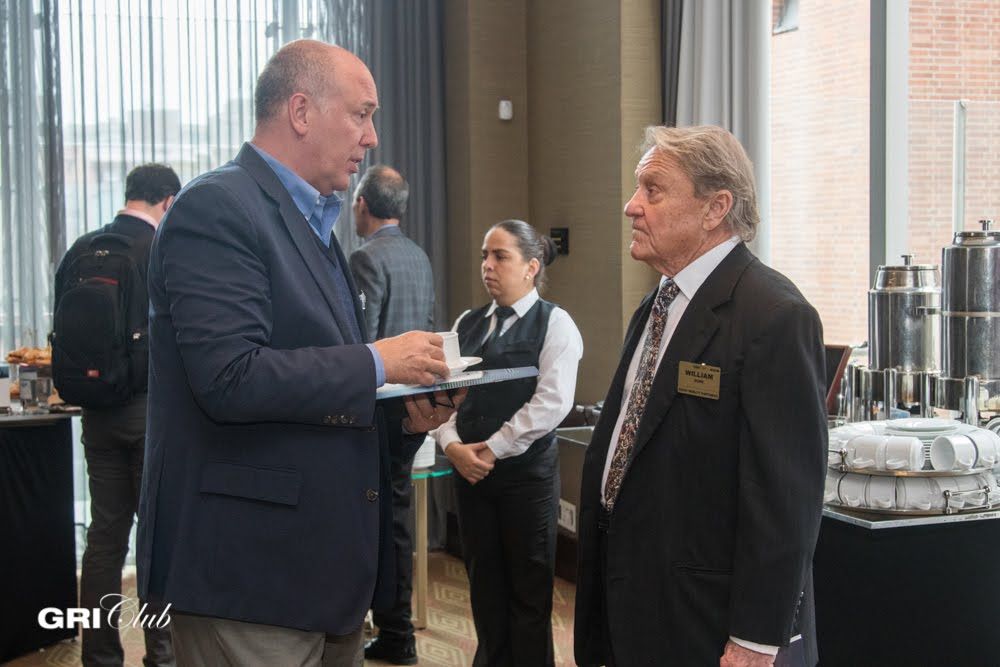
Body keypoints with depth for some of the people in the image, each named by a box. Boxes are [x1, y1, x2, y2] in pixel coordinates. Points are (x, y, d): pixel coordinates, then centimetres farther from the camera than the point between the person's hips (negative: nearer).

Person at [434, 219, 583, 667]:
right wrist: (453, 446, -11)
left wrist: (492, 449, -14)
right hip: (469, 471, 5)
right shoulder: (467, 324, 11)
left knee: (528, 589, 5)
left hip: (527, 472, -5)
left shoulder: (554, 323, -5)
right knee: (484, 584, 12)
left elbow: (551, 403, -14)